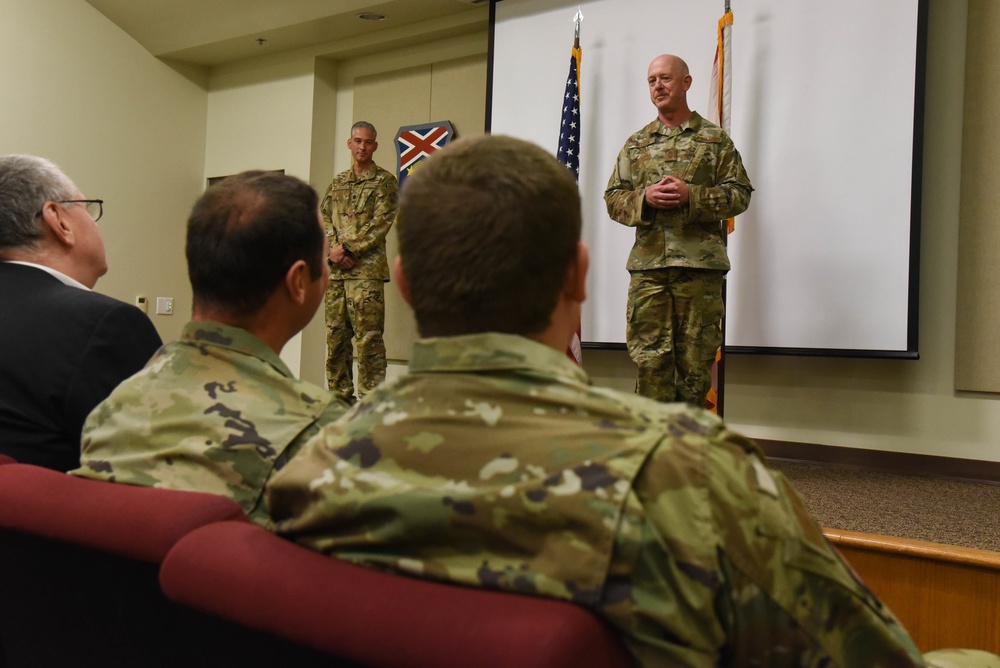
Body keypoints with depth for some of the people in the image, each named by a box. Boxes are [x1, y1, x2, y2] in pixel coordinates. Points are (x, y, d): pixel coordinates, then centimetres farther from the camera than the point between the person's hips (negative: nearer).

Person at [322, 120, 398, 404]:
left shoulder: (384, 181, 2)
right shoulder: (338, 182, 18)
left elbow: (380, 224, -8)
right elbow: (324, 219, 12)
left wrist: (348, 249, -12)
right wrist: (333, 250, -6)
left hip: (366, 268, -6)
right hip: (335, 269, 6)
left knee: (368, 337, -8)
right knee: (335, 336, 8)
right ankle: (340, 396, 17)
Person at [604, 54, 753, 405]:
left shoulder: (715, 138, 9)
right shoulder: (635, 144, 17)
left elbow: (740, 194, 3)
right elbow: (612, 198, 12)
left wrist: (692, 195, -12)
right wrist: (644, 198, -8)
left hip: (700, 265, -2)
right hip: (647, 266, 2)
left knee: (696, 360, 2)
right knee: (650, 359, -1)